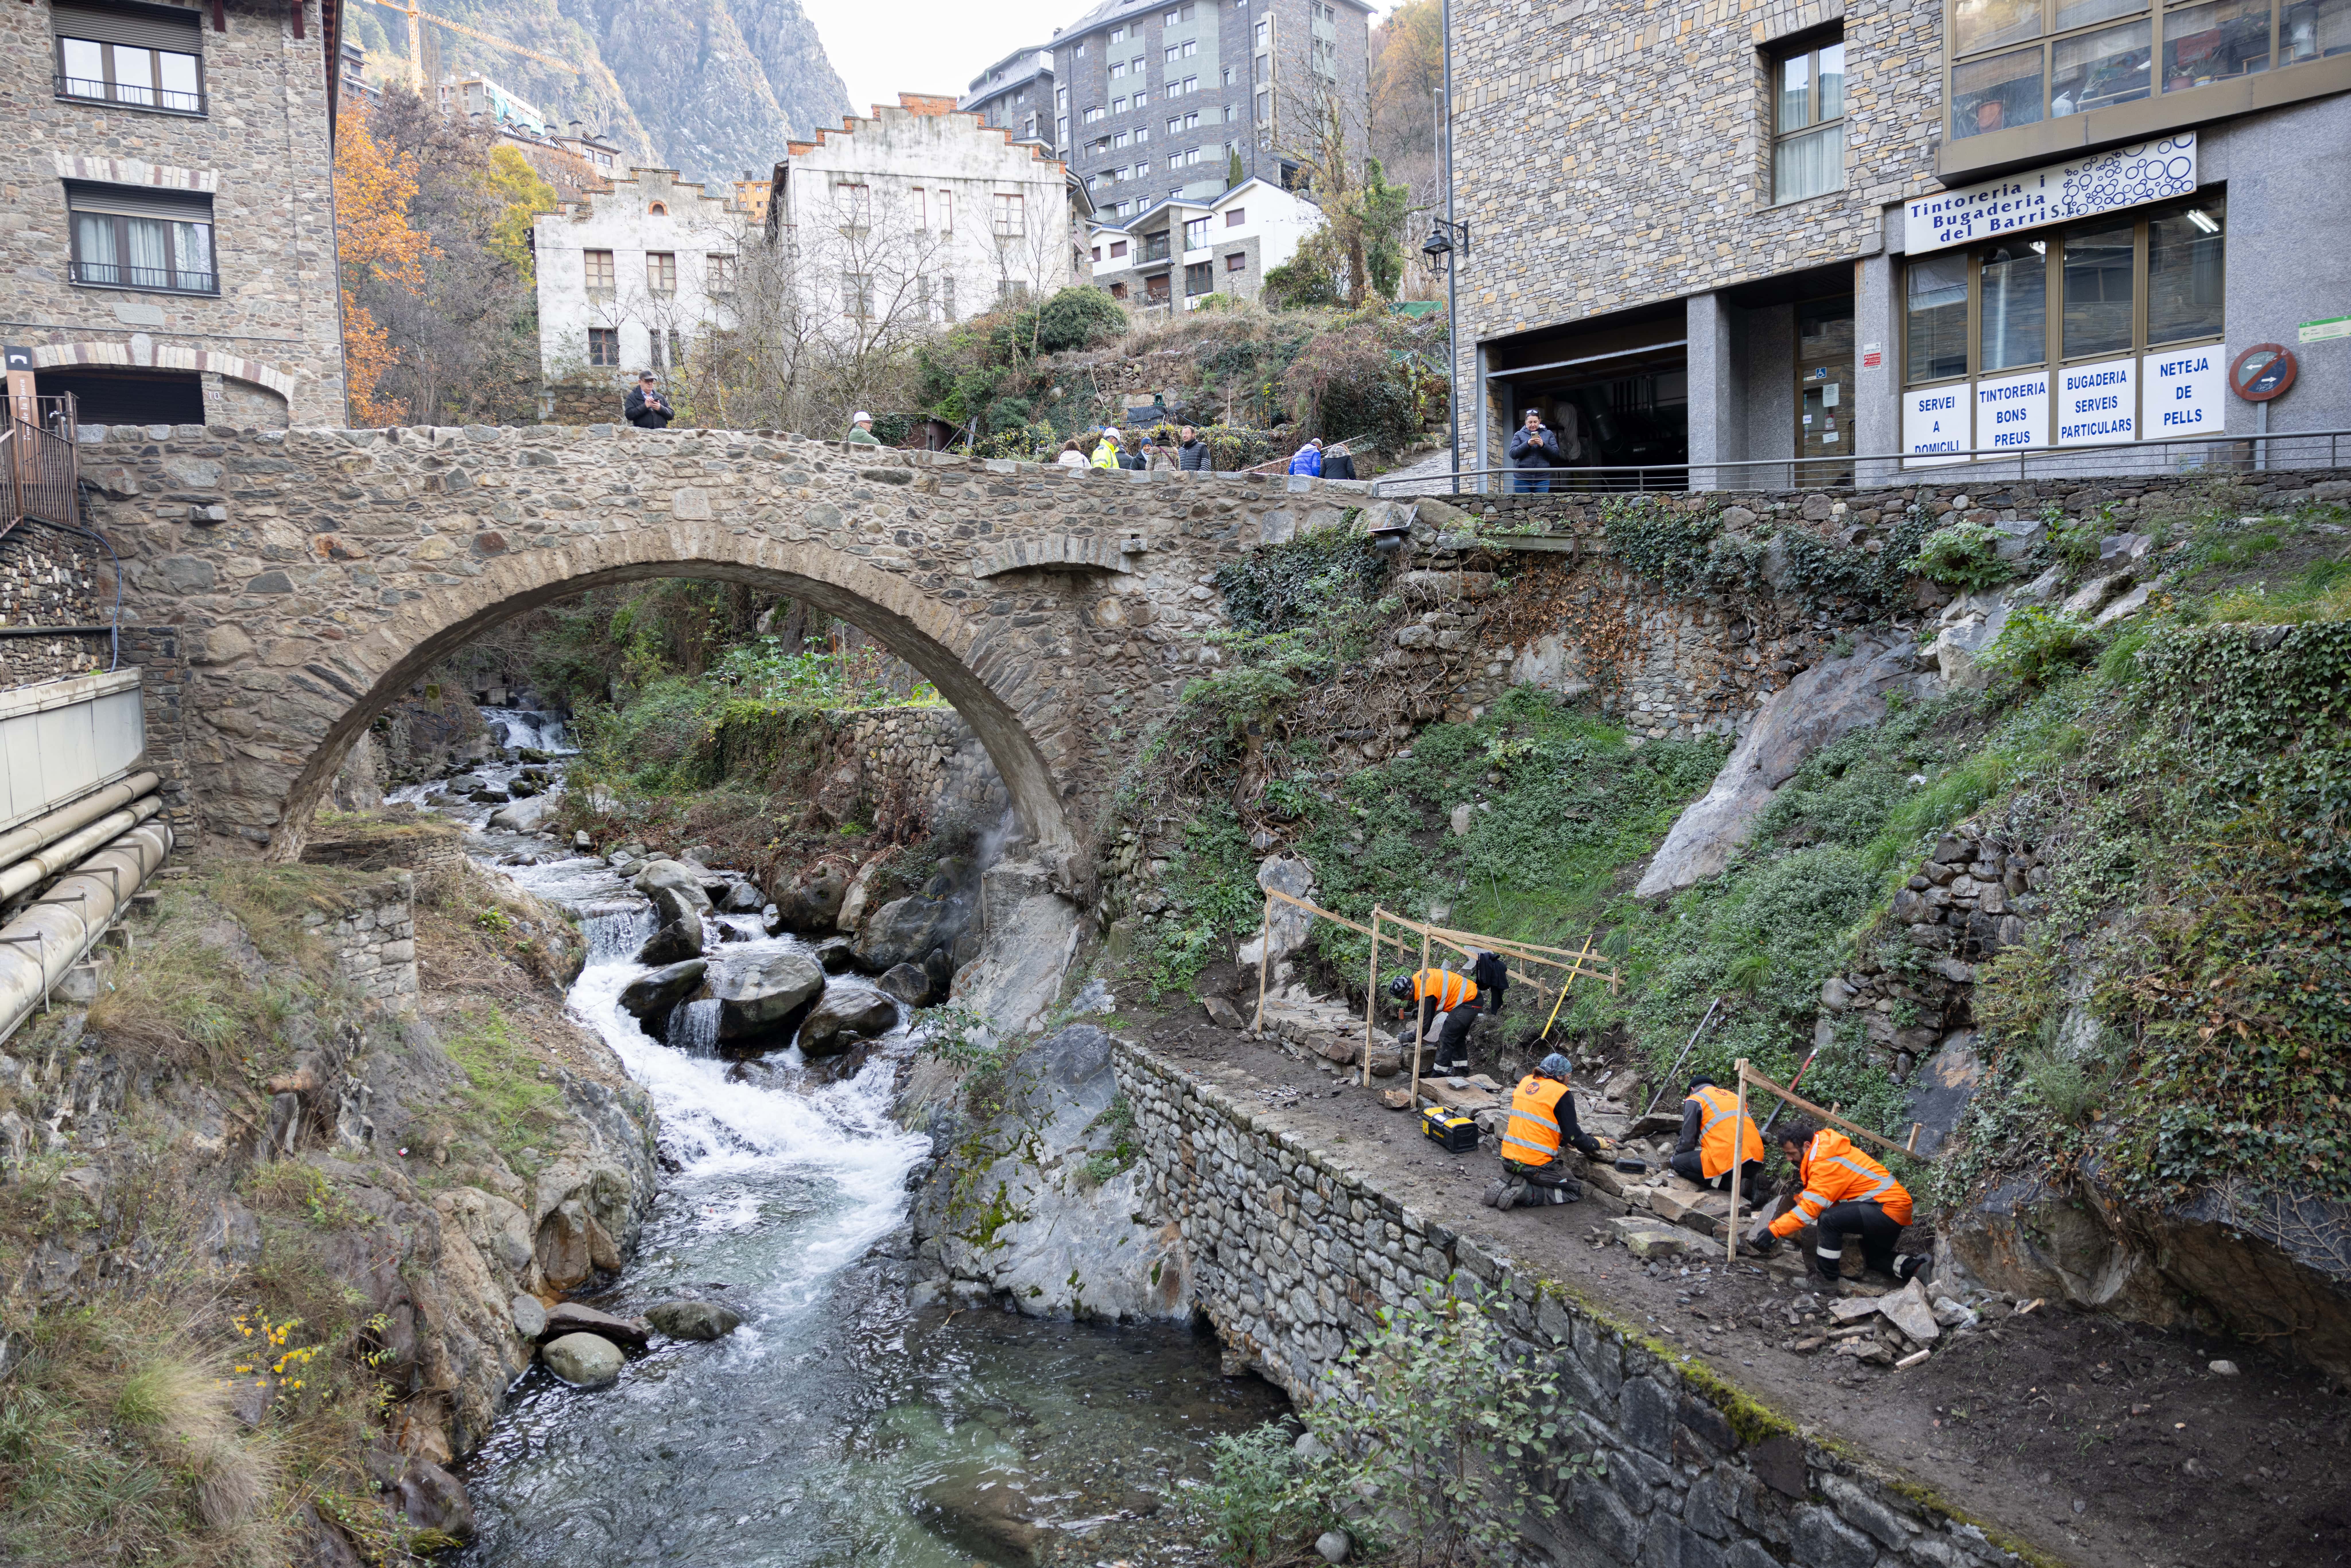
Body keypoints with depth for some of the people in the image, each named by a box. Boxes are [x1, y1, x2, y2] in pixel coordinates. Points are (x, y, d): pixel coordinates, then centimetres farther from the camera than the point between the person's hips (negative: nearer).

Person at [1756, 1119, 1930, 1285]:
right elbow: (1811, 1196, 15)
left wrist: (1773, 1230, -26)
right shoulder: (1823, 1151, 6)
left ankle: (1826, 1276, -14)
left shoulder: (1827, 1163, -24)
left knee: (1829, 1219, -28)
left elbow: (1810, 1208, -26)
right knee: (1873, 1259, 29)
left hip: (1888, 1208, -11)